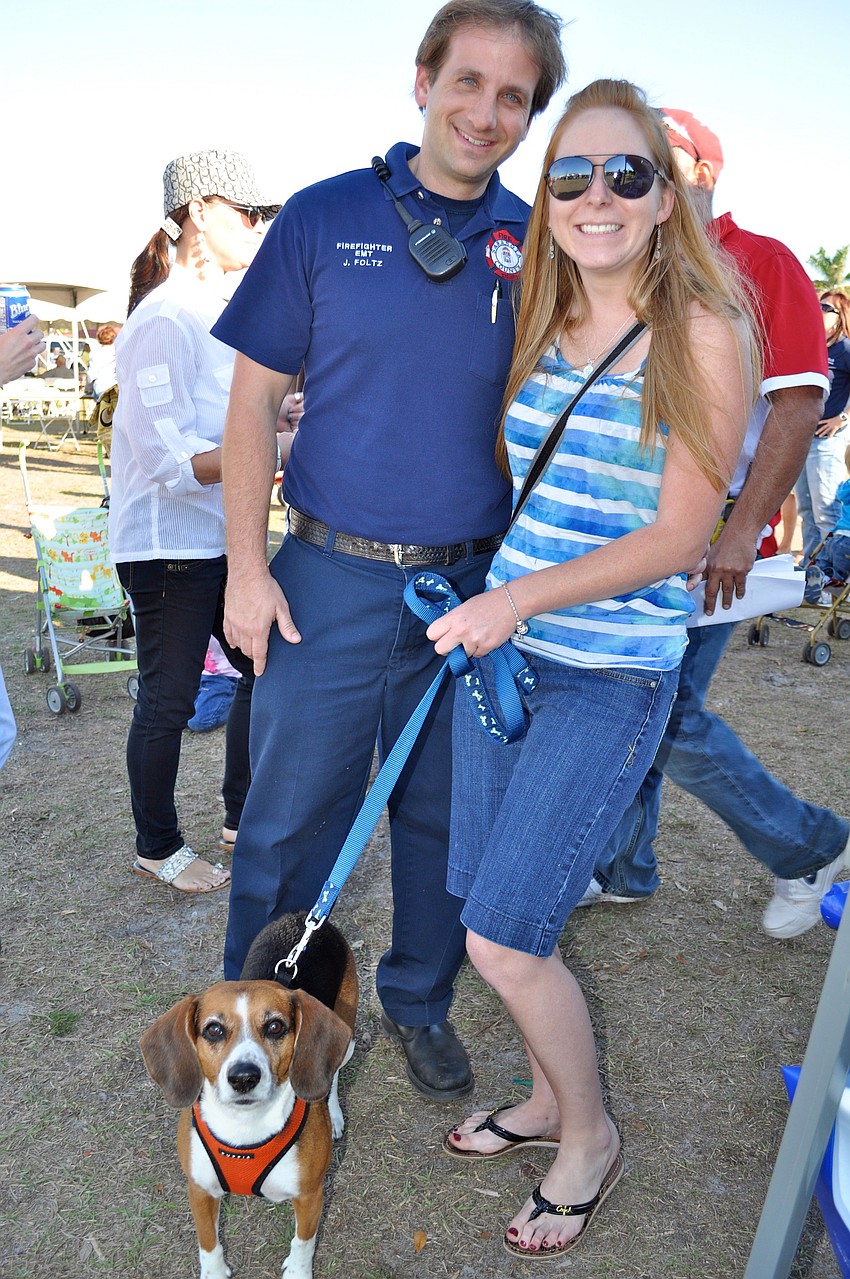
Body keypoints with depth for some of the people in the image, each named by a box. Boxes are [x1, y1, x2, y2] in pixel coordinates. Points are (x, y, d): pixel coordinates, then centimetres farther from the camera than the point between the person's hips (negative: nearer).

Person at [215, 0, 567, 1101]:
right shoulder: (325, 217, -1)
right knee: (291, 814, 8)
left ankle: (418, 1000, 39)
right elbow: (253, 401, 0)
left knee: (445, 813, 15)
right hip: (332, 578, -2)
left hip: (477, 584, 3)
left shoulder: (535, 243, 5)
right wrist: (247, 568, -6)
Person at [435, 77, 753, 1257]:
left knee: (504, 939, -3)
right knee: (491, 910, 13)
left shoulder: (703, 336, -9)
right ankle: (547, 1100, 39)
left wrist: (524, 595, -22)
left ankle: (590, 1138, 26)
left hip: (611, 679, -6)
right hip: (499, 649, 6)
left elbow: (679, 539, -13)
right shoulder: (540, 329, 9)